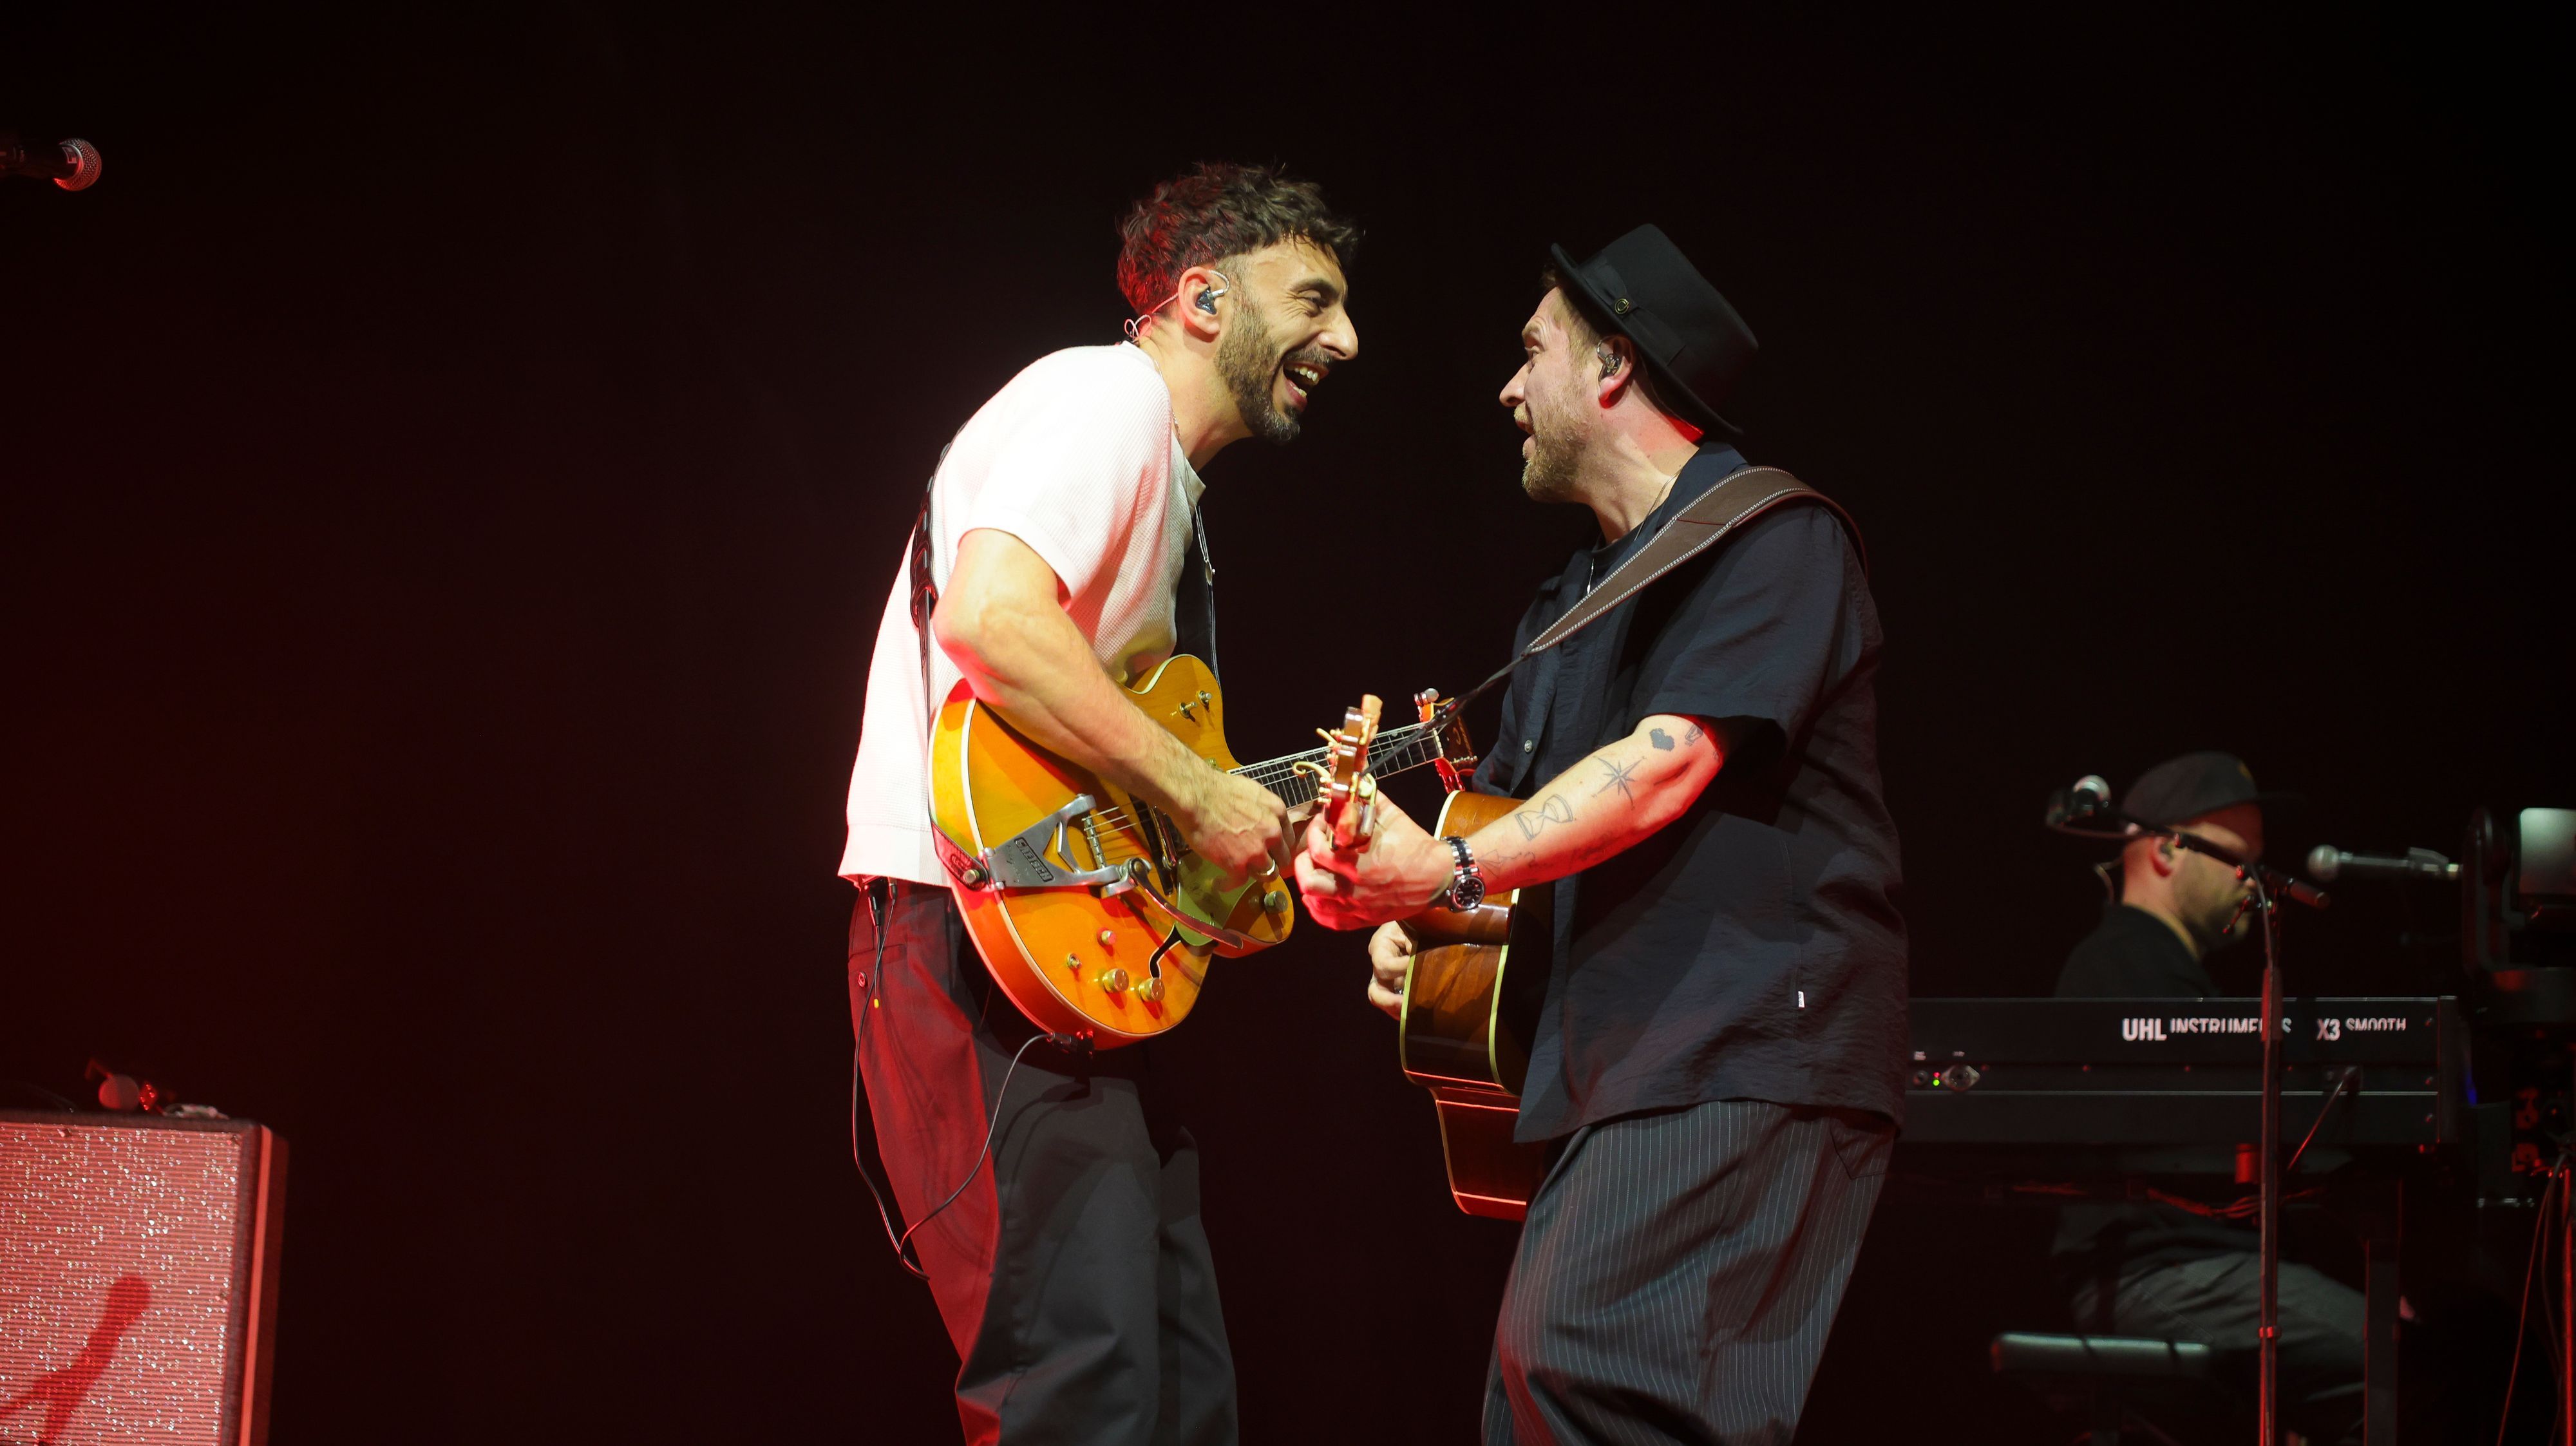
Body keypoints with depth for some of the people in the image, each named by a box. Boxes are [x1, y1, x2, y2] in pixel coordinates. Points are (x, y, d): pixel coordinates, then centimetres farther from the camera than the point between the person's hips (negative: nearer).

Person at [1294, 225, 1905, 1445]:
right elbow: (1508, 800, 26)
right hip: (1613, 1070, 10)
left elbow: (1671, 761, -19)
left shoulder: (1770, 537, -5)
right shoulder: (1575, 598, 24)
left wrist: (1453, 871, -29)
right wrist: (1410, 914, 3)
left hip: (1748, 1057, -9)